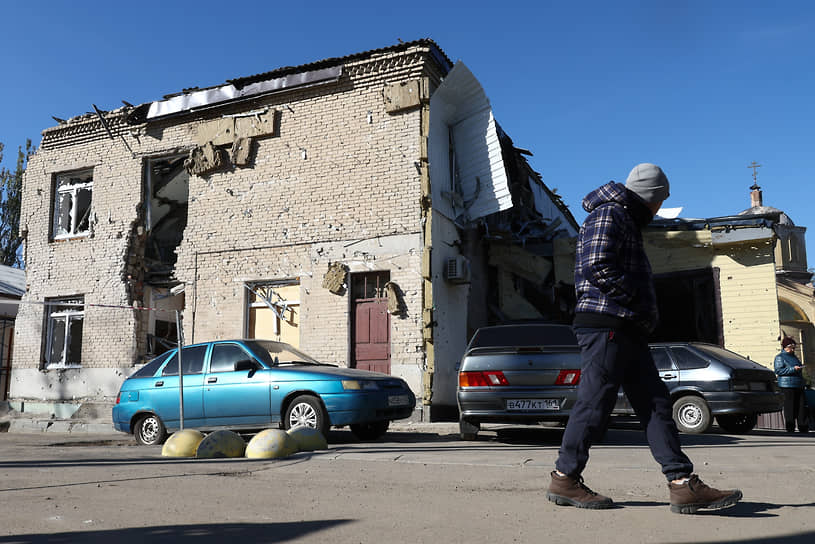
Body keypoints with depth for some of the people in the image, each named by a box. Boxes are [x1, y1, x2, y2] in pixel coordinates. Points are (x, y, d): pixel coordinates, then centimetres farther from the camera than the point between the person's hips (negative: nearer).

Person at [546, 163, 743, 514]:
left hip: (627, 330, 11)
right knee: (595, 403, -7)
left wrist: (644, 314, 13)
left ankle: (684, 484, 4)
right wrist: (639, 306, -14)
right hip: (606, 324, -11)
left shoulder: (627, 222, 28)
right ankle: (564, 479, 4)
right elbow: (598, 267, -19)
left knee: (655, 403, 4)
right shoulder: (609, 215, -4)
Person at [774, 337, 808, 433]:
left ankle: (804, 428, 8)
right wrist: (793, 369, -17)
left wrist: (800, 367, 14)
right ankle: (790, 429, -1)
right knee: (790, 407, -6)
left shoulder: (794, 357, 24)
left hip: (799, 385, 7)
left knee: (802, 407, 3)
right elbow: (778, 371, -12)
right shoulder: (779, 357, 0)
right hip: (787, 386, -7)